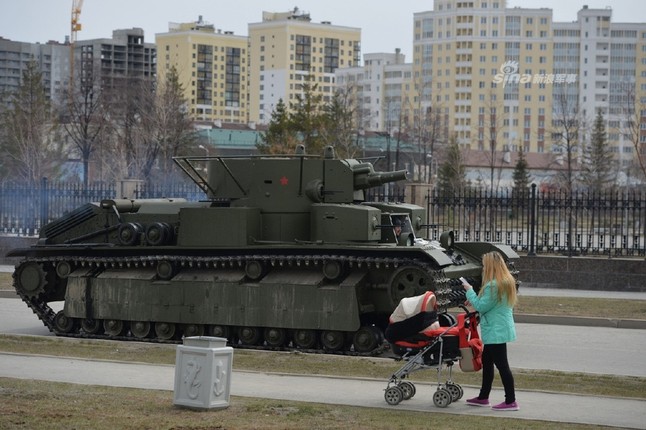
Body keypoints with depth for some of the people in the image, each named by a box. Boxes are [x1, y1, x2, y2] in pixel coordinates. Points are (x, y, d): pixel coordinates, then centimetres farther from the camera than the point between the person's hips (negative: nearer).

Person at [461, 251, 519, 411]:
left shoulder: (493, 285, -20)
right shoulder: (507, 281, 12)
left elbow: (482, 306, -17)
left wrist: (470, 291, -6)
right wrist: (474, 299, 9)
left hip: (495, 331, -11)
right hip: (500, 330, 11)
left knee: (501, 364, -7)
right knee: (487, 362, 18)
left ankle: (510, 401, -5)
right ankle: (483, 397, 28)